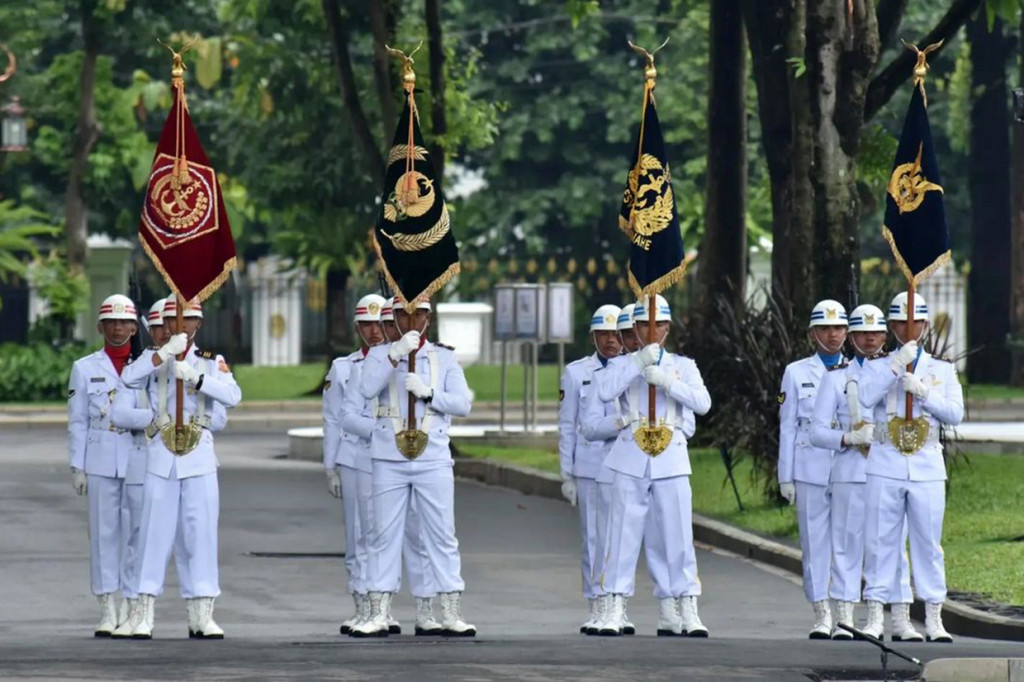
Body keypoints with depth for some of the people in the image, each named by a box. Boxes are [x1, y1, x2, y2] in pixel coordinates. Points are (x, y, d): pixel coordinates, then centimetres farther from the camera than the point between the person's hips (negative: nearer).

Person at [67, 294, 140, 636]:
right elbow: (77, 422, 6)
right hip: (100, 463, 0)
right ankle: (107, 612, 4)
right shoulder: (85, 368, 7)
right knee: (104, 532, 0)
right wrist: (77, 467, 0)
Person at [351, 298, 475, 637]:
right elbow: (367, 389, -12)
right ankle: (378, 614, 7)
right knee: (385, 535, 3)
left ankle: (452, 614, 2)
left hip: (433, 459, 0)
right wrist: (396, 354, -20)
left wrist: (428, 393, -15)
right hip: (389, 459, 0)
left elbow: (463, 404, 0)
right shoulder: (380, 355, 7)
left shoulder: (445, 358, 8)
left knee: (442, 535, 0)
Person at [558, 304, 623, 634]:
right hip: (589, 467, -1)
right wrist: (567, 474, 4)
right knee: (593, 537, -1)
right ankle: (595, 607, 4)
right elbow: (567, 425, 7)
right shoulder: (576, 372, 6)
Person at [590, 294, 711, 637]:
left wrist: (665, 380, -16)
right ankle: (615, 611, 0)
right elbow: (605, 391, -12)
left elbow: (702, 403, -5)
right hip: (630, 460, 0)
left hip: (671, 460, 0)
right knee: (624, 535, -2)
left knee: (677, 537, -1)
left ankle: (685, 612, 2)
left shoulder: (682, 366, 11)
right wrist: (639, 361, -18)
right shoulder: (624, 365, 10)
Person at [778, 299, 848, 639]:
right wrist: (786, 476, 4)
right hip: (811, 469, -1)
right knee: (815, 540, 0)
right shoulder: (797, 373, 9)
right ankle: (821, 613, 5)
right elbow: (788, 427, 8)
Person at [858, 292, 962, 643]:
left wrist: (921, 390, -13)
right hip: (885, 466, -1)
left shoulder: (943, 370, 12)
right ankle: (875, 617, 3)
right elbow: (863, 400, -12)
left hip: (927, 468, 1)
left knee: (929, 543, 1)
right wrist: (896, 365, -17)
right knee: (880, 541, -1)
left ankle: (934, 619, 4)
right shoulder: (878, 367, 9)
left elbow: (955, 414, -1)